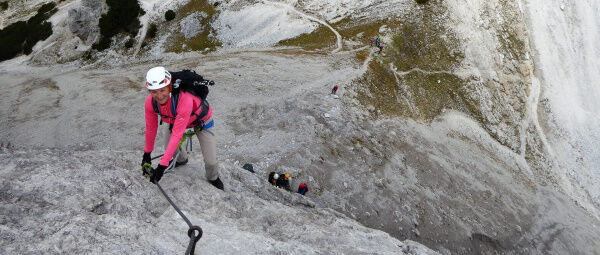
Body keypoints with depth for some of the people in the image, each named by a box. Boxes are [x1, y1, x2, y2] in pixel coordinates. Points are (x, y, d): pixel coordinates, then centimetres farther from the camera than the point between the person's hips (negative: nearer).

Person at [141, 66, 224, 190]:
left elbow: (177, 134, -45)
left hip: (201, 120, -4)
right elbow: (151, 128, -12)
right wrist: (147, 153, 0)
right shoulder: (150, 102, -29)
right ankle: (182, 159, 43)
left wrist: (162, 165, -43)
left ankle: (213, 178, 27)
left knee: (210, 160, -7)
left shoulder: (184, 100, -47)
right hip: (174, 119, 5)